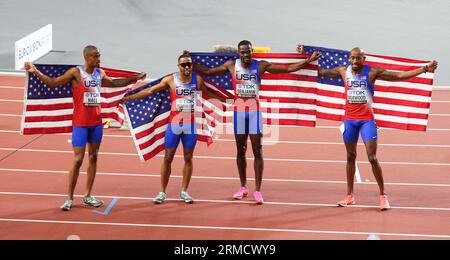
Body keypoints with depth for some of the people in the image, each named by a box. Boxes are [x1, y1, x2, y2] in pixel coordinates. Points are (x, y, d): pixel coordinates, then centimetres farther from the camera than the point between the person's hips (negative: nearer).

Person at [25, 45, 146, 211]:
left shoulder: (100, 73, 8)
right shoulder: (76, 72, -10)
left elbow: (114, 83, 28)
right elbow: (53, 82, -11)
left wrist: (134, 78, 27)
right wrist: (35, 72, -23)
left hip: (96, 122, 6)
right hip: (80, 123, -6)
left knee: (93, 158, 10)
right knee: (78, 160, -6)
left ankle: (87, 196, 18)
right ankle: (70, 199, 4)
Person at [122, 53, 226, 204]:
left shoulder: (197, 80, 0)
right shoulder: (170, 80, -5)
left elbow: (207, 94, 19)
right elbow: (150, 91, -2)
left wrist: (224, 99, 20)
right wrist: (129, 97, -6)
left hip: (190, 125, 2)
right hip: (174, 124, -2)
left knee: (188, 158, 7)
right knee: (168, 158, 2)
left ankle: (184, 191, 17)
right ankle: (162, 192, 10)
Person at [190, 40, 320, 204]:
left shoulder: (261, 66, -4)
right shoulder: (232, 66, 0)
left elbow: (288, 68, -4)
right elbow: (208, 72, 10)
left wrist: (308, 61, -11)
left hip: (255, 111, -2)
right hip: (239, 111, 2)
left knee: (257, 152, -5)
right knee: (240, 151, 8)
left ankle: (257, 191, -4)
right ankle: (243, 188, 19)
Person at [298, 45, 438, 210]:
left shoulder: (372, 72, -7)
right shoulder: (343, 71, 2)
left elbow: (399, 75, -10)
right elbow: (321, 72, 14)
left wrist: (425, 69, -16)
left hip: (367, 119, -3)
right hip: (349, 119, 3)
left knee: (372, 158, -8)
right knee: (350, 157, 10)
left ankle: (383, 196, 0)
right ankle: (350, 196, 17)